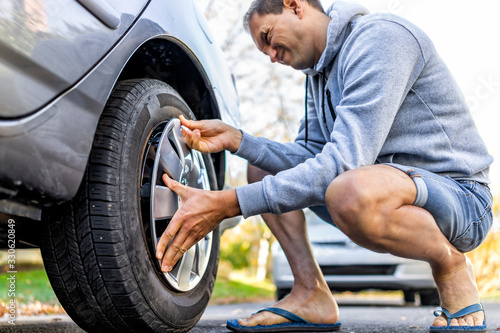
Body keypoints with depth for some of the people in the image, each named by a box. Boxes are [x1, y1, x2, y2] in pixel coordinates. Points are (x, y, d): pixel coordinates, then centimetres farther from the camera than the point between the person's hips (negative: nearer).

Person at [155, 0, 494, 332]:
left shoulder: (381, 35, -19)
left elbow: (343, 162, -30)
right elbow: (309, 154, 11)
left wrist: (227, 204, -32)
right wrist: (235, 139, -5)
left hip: (460, 196, -9)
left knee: (353, 190, -41)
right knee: (263, 168, 8)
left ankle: (451, 266, -11)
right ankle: (311, 294, -2)